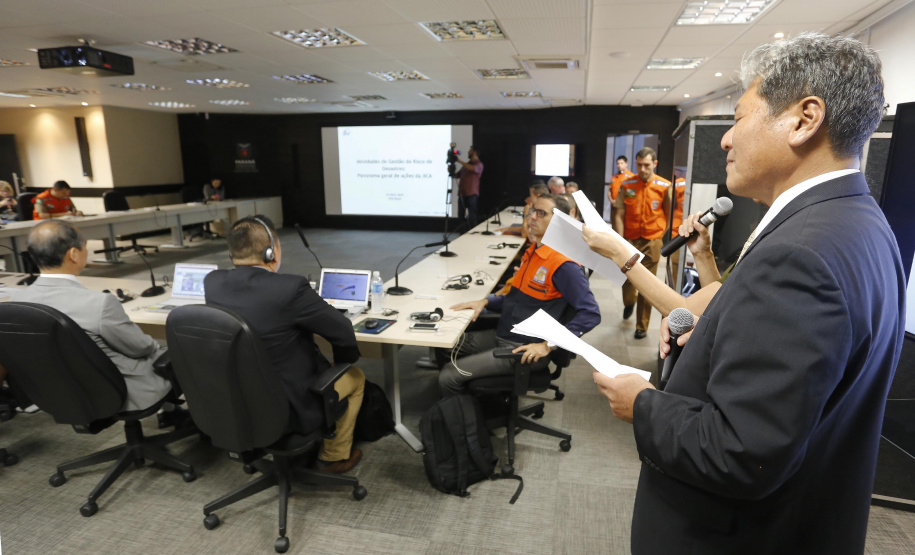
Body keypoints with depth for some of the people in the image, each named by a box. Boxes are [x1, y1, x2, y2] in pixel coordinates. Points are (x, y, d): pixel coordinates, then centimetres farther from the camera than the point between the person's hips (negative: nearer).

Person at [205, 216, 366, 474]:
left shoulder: (212, 282, -10)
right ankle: (335, 456, 34)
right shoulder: (289, 287, -29)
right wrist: (343, 362, 4)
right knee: (355, 376, 21)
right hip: (289, 410, -6)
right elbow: (343, 331, -16)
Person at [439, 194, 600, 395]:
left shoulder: (563, 265, -20)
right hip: (501, 335, 9)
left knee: (449, 376, -13)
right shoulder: (533, 252, 9)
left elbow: (591, 314, -24)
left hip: (524, 349, -9)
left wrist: (548, 345, -25)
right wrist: (485, 301, 6)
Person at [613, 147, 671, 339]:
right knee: (626, 278, 10)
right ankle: (629, 303, 45)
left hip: (651, 242, -1)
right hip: (629, 239, 1)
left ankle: (642, 326, 17)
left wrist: (661, 236, 1)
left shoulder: (664, 186, -4)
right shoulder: (627, 185, -1)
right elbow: (620, 215, -2)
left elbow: (670, 215, 4)